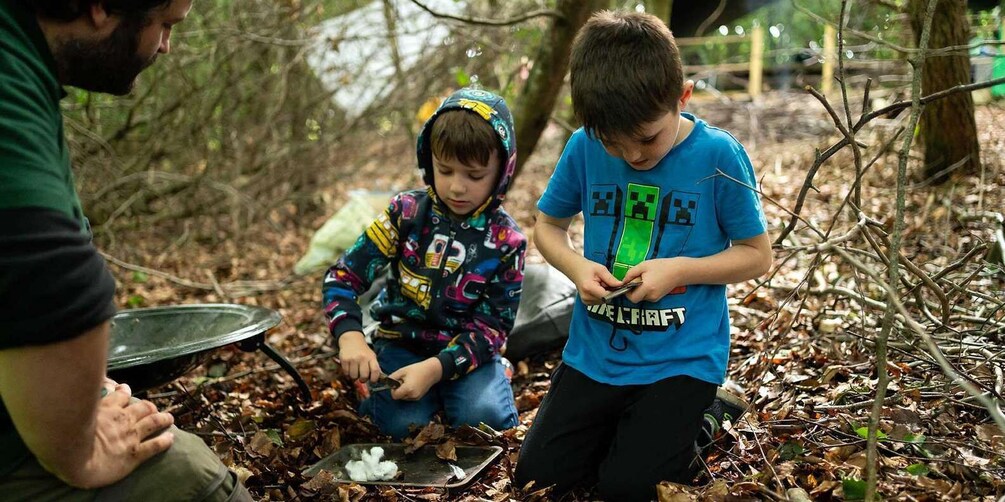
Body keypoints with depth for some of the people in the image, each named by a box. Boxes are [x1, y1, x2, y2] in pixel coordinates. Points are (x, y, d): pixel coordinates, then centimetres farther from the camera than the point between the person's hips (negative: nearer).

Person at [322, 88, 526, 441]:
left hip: (465, 351, 0)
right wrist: (349, 335, -26)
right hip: (402, 343, 0)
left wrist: (437, 367, -26)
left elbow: (492, 325, -11)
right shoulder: (406, 213, -7)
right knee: (403, 422, -24)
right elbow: (343, 276, -7)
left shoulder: (506, 240, -8)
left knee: (485, 416, -27)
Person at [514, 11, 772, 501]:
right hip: (595, 351, 4)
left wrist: (679, 269, -21)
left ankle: (696, 419, 20)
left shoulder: (718, 157, -15)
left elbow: (757, 254, -6)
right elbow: (547, 226, 7)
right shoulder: (584, 148, -8)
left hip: (681, 357, -3)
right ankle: (628, 422, 28)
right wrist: (577, 266, -14)